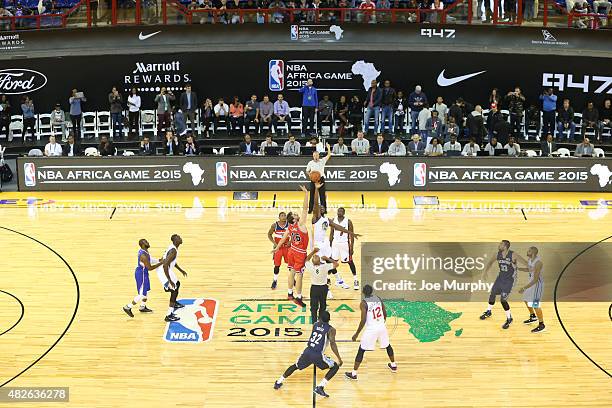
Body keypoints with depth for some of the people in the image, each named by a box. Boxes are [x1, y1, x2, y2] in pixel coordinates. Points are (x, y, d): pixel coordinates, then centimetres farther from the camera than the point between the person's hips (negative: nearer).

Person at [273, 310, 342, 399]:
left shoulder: (315, 324, 10)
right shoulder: (331, 329, -4)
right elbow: (332, 344, -15)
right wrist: (339, 359, -12)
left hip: (307, 352, 5)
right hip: (318, 355, -5)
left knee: (295, 366, 30)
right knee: (335, 367, 12)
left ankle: (278, 382, 34)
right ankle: (320, 387, 0)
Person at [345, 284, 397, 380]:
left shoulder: (364, 303, -12)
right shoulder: (378, 299, 5)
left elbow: (363, 320, -16)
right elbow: (385, 314, 11)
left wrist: (356, 334, -9)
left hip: (371, 329, -5)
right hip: (382, 327, 5)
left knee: (361, 350, 4)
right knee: (387, 345, 29)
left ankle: (353, 373, 5)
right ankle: (393, 365, 45)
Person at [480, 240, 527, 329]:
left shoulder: (513, 255, -24)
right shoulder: (498, 254, -7)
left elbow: (525, 263, -22)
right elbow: (491, 261, 9)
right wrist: (485, 271, -2)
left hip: (510, 280, -6)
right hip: (501, 277, 6)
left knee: (503, 299, -10)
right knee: (493, 293, 18)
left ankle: (509, 319, 10)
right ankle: (488, 312, 43)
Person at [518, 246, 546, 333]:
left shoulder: (538, 263, -31)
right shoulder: (530, 259, -2)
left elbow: (535, 280, -31)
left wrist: (524, 288, -33)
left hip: (537, 283, -10)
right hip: (532, 281, 10)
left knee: (535, 305, -6)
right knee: (526, 299, 23)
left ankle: (541, 326, 7)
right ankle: (533, 317, 44)